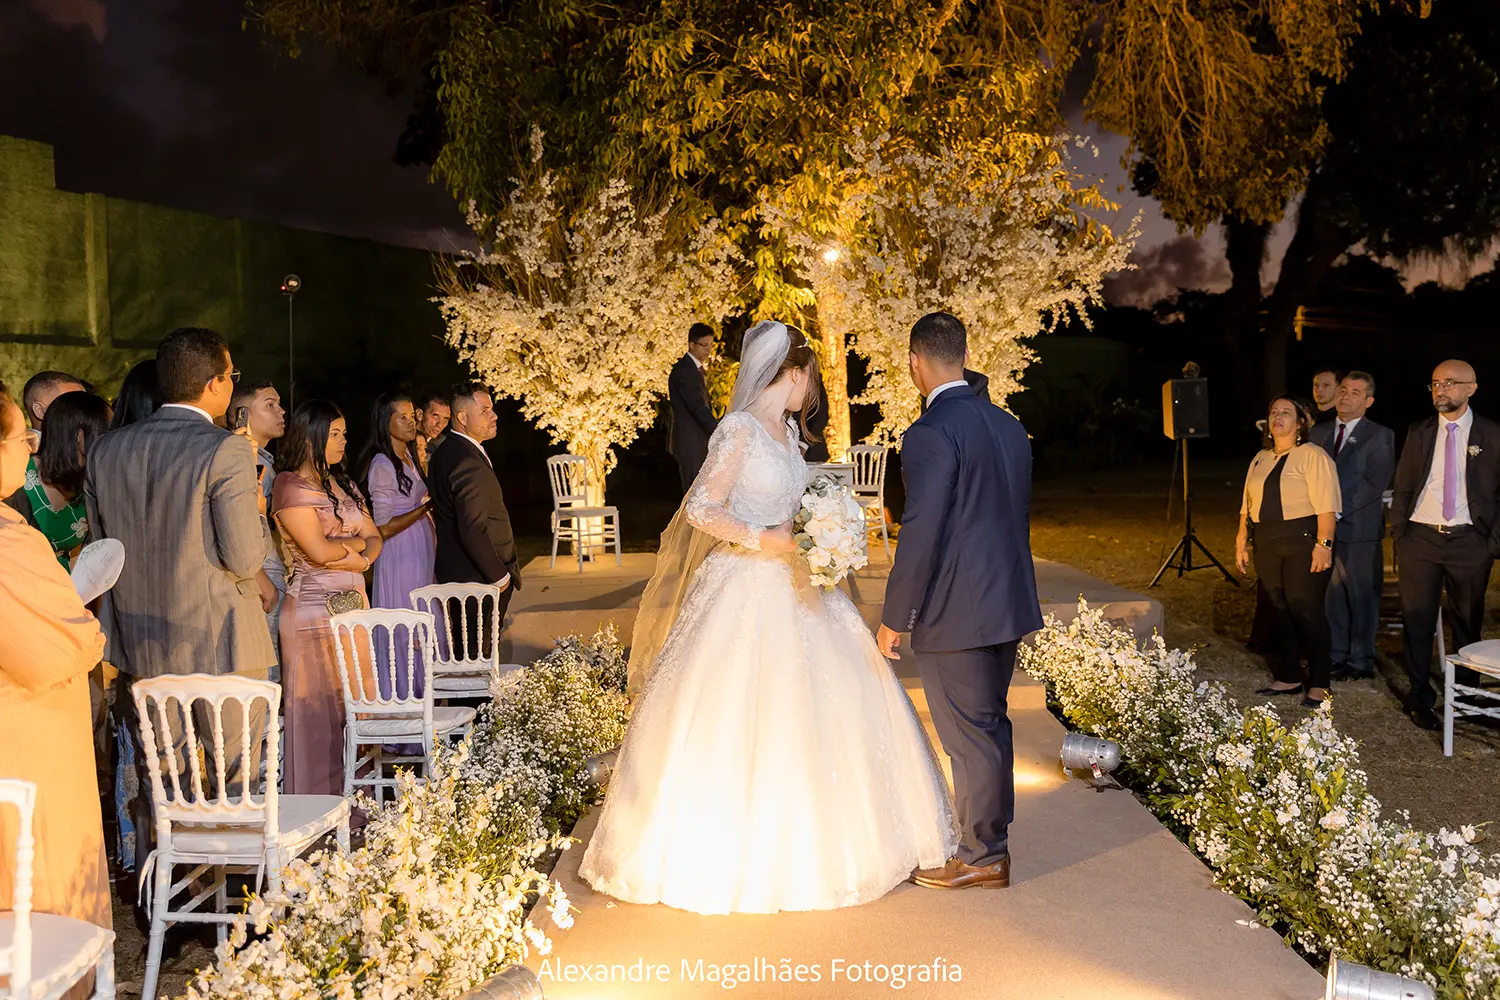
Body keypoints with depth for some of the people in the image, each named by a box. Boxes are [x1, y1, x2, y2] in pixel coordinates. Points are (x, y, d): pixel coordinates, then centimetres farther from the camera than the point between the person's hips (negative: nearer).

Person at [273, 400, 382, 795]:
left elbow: (374, 537, 13)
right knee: (318, 708, -2)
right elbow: (318, 551, -18)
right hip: (313, 610, -7)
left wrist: (361, 558, -8)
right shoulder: (291, 486, -9)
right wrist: (356, 543, 0)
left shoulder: (343, 484, 16)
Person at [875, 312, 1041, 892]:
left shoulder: (931, 433, -18)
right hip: (1007, 604, 9)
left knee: (970, 737, 3)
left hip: (954, 613, -9)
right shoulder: (1009, 426, 9)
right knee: (990, 725, 19)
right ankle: (992, 839, 32)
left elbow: (920, 534, -20)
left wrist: (895, 619, -12)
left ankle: (982, 857, 15)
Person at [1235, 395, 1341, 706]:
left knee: (1306, 610, -5)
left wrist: (1323, 544, -21)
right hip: (1267, 545, 7)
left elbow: (1326, 506, -14)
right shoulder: (1260, 459, 16)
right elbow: (1247, 505, 17)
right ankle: (1288, 678, 20)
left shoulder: (1313, 456, -6)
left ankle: (1319, 684, 5)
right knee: (1280, 610, 10)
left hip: (1303, 542, -7)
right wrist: (1242, 542, 11)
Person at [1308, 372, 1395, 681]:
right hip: (1324, 527, 4)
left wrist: (1338, 509, -16)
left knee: (1362, 597, 2)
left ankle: (1361, 661, 12)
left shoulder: (1380, 436, -2)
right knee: (1331, 596, 8)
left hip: (1359, 528, -4)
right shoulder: (1318, 432, 14)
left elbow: (1375, 484, -10)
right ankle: (1336, 656, 19)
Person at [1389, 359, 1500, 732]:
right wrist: (1399, 534, 4)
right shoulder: (1418, 433, 7)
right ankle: (1420, 698, 11)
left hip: (1469, 542, -1)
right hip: (1421, 538, 1)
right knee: (1418, 621, 2)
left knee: (1468, 621, 9)